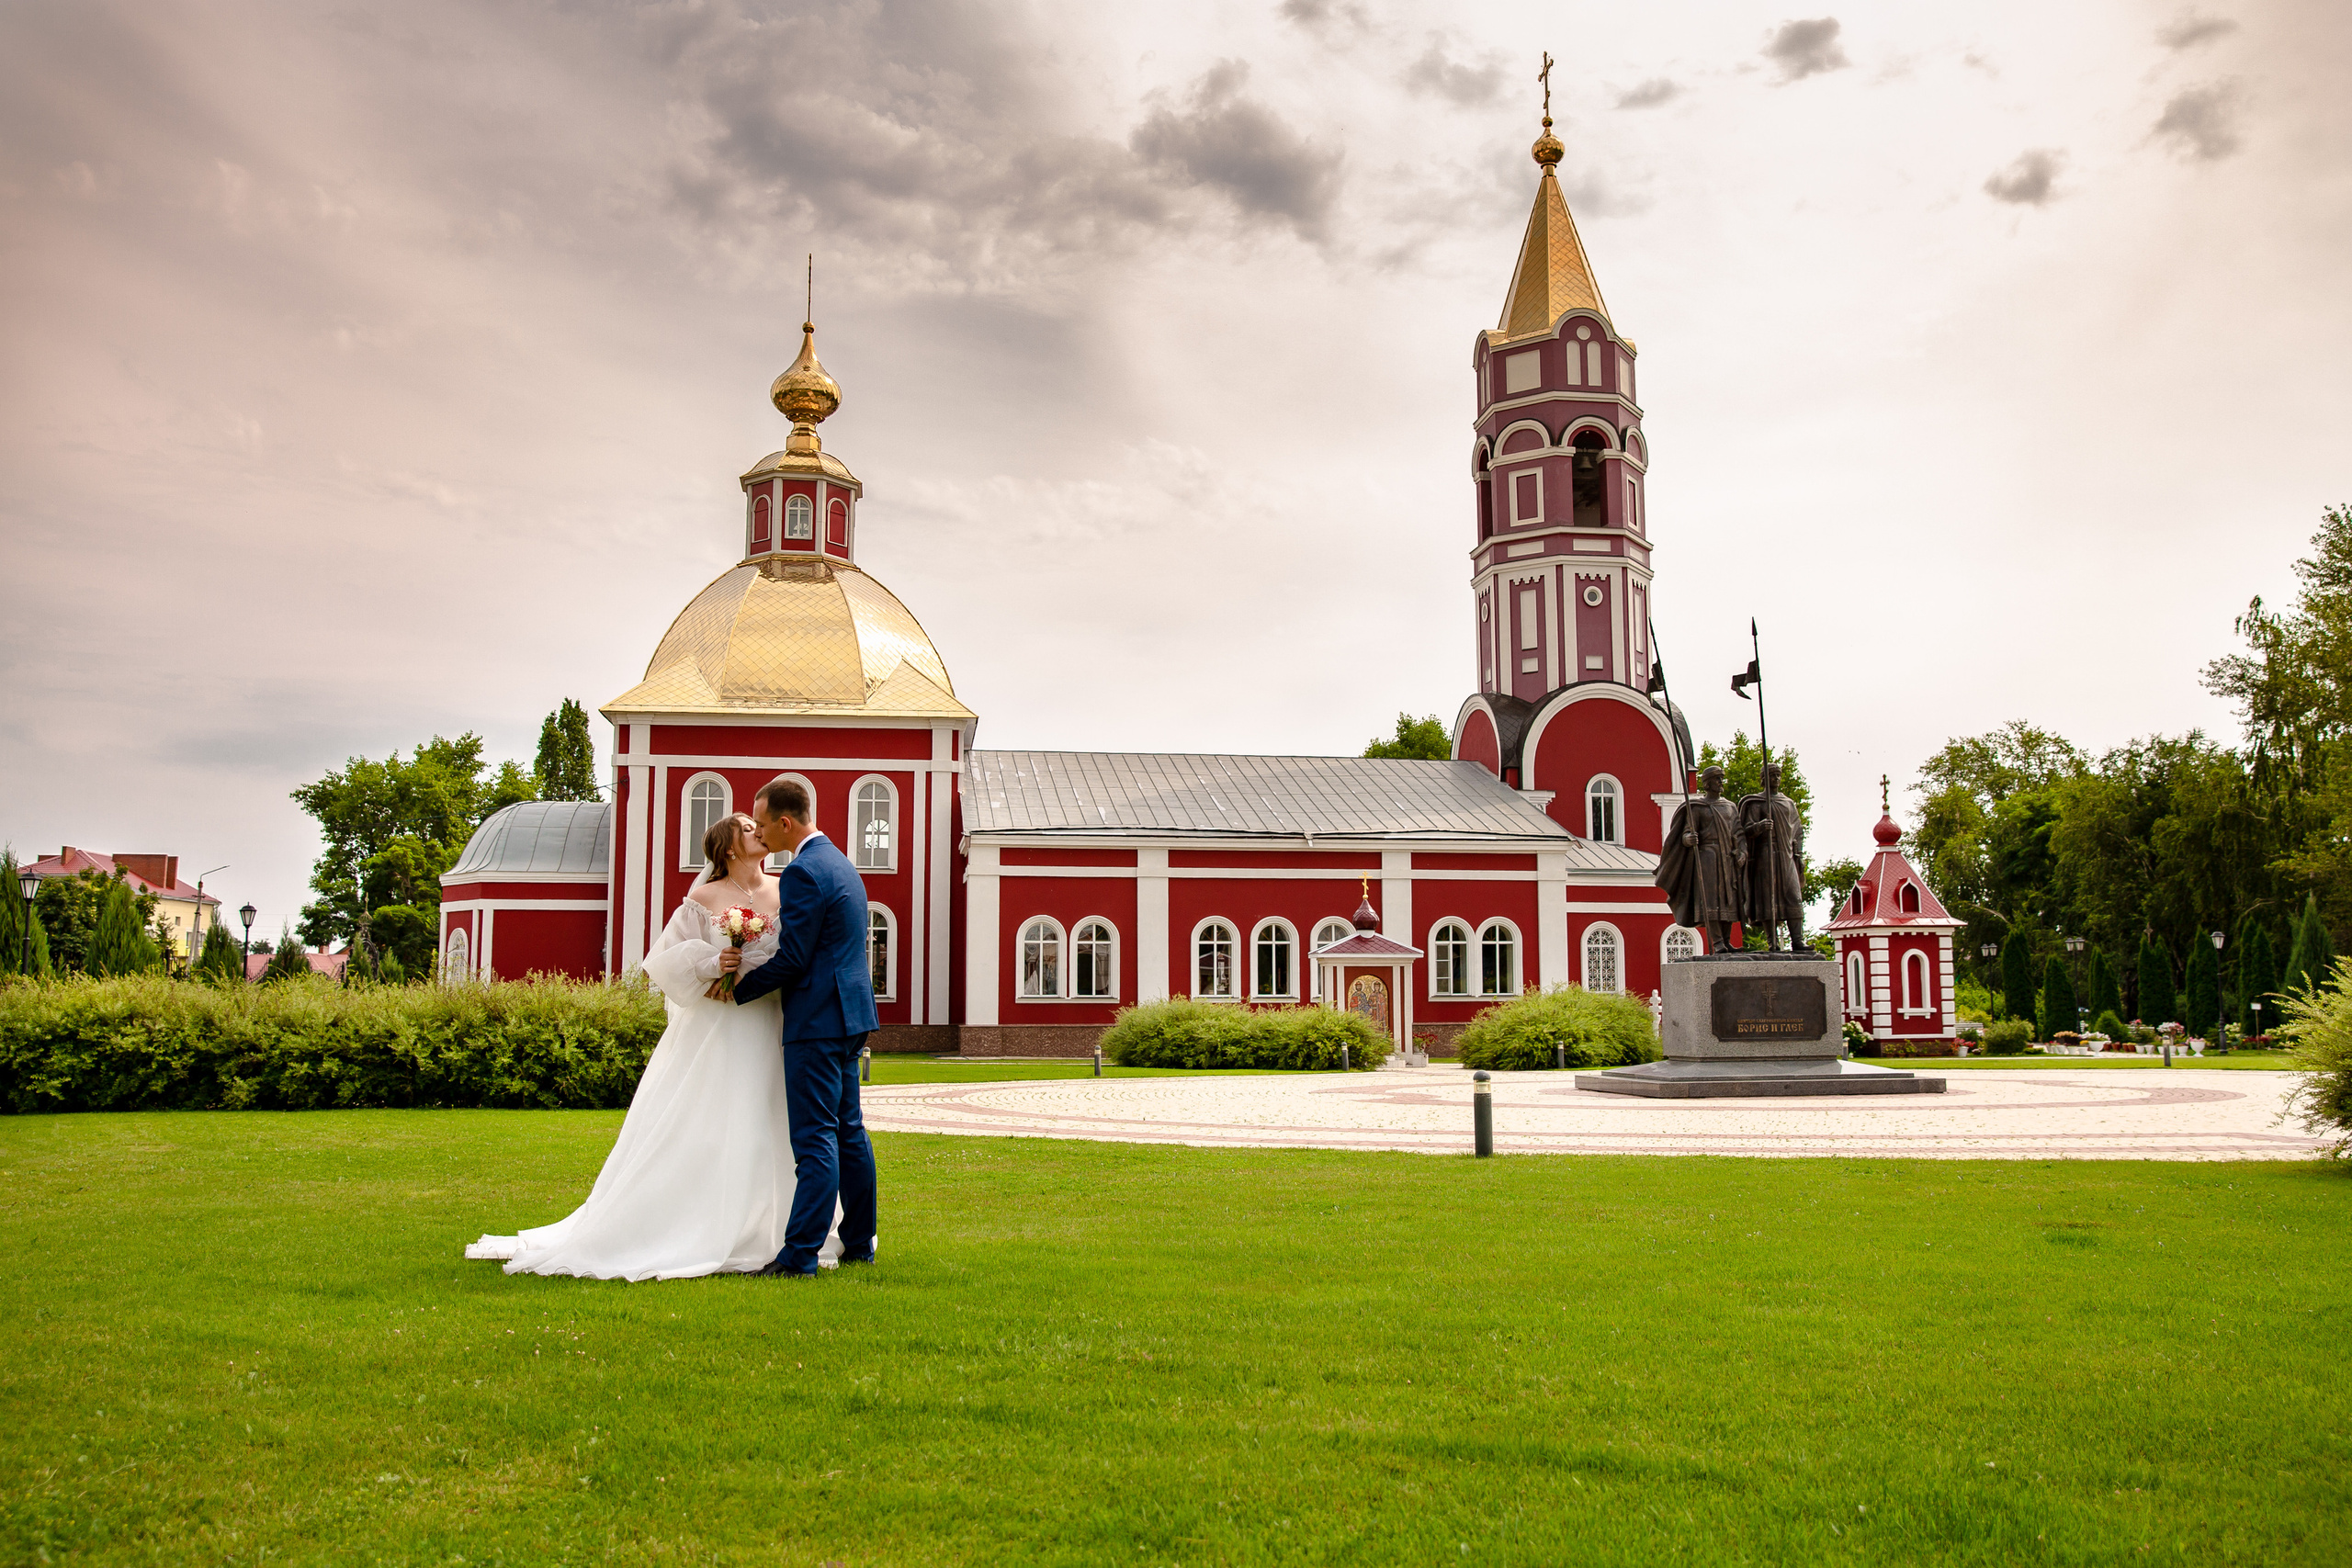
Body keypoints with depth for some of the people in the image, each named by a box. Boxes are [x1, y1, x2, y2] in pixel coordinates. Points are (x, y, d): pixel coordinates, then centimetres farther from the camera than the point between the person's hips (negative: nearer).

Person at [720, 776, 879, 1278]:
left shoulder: (803, 872, -16)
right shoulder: (841, 864, 16)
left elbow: (792, 960, -18)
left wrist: (741, 983, -4)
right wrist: (750, 965, 14)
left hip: (817, 1021, -10)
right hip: (849, 1014, 10)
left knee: (815, 1139, -9)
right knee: (849, 1130, 14)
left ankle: (799, 1254, -7)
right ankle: (859, 1242, 21)